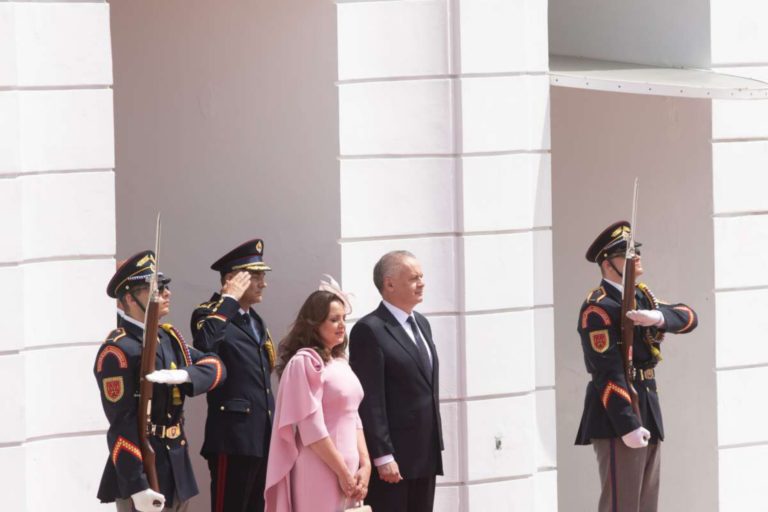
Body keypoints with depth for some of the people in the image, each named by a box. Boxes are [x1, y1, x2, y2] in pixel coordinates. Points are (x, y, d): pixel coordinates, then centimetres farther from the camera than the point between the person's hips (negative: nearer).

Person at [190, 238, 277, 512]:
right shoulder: (209, 314, -7)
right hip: (233, 438, -9)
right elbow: (204, 346, -31)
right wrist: (229, 299, -22)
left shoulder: (255, 321, 20)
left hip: (264, 439, 9)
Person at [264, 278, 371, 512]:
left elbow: (353, 418, 14)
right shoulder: (305, 362, -10)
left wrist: (364, 465, 1)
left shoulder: (340, 362, 15)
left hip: (347, 470, 8)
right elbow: (311, 428, -15)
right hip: (320, 473, -8)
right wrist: (343, 472, -13)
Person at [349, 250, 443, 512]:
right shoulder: (370, 330, -12)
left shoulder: (421, 324, 16)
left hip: (425, 456, 8)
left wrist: (436, 445, 17)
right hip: (392, 458, -8)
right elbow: (370, 401, -16)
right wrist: (383, 456, -20)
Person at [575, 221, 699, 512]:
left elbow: (689, 318, 2)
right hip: (617, 412, -9)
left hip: (647, 409, 9)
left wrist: (658, 316, -20)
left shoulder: (642, 296, 14)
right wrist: (627, 425, -24)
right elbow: (608, 371, -20)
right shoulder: (598, 307, -14)